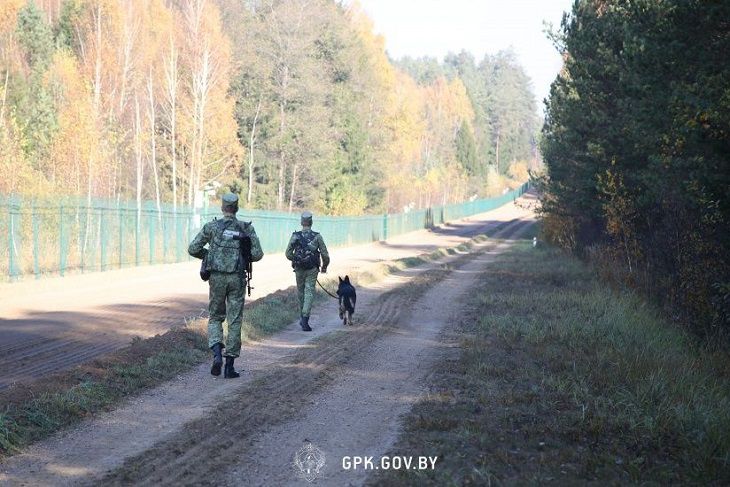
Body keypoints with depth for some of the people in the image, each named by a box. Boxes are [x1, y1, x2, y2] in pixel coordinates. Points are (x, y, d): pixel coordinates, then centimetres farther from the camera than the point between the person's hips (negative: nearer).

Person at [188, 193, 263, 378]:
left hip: (217, 277, 0)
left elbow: (193, 249, -2)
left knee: (215, 318, 15)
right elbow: (257, 254, -4)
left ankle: (217, 354, -10)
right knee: (234, 321, 7)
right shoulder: (247, 228, 0)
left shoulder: (212, 227, -1)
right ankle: (230, 366, 6)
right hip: (237, 278, 0)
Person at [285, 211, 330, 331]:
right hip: (312, 270, -2)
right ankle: (305, 319, -19)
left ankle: (302, 317, 30)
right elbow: (325, 255, -4)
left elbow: (288, 253, -3)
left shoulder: (295, 236, -3)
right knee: (309, 293, -4)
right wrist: (325, 266, 15)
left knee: (301, 293, 18)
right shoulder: (317, 236, -5)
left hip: (299, 269, 2)